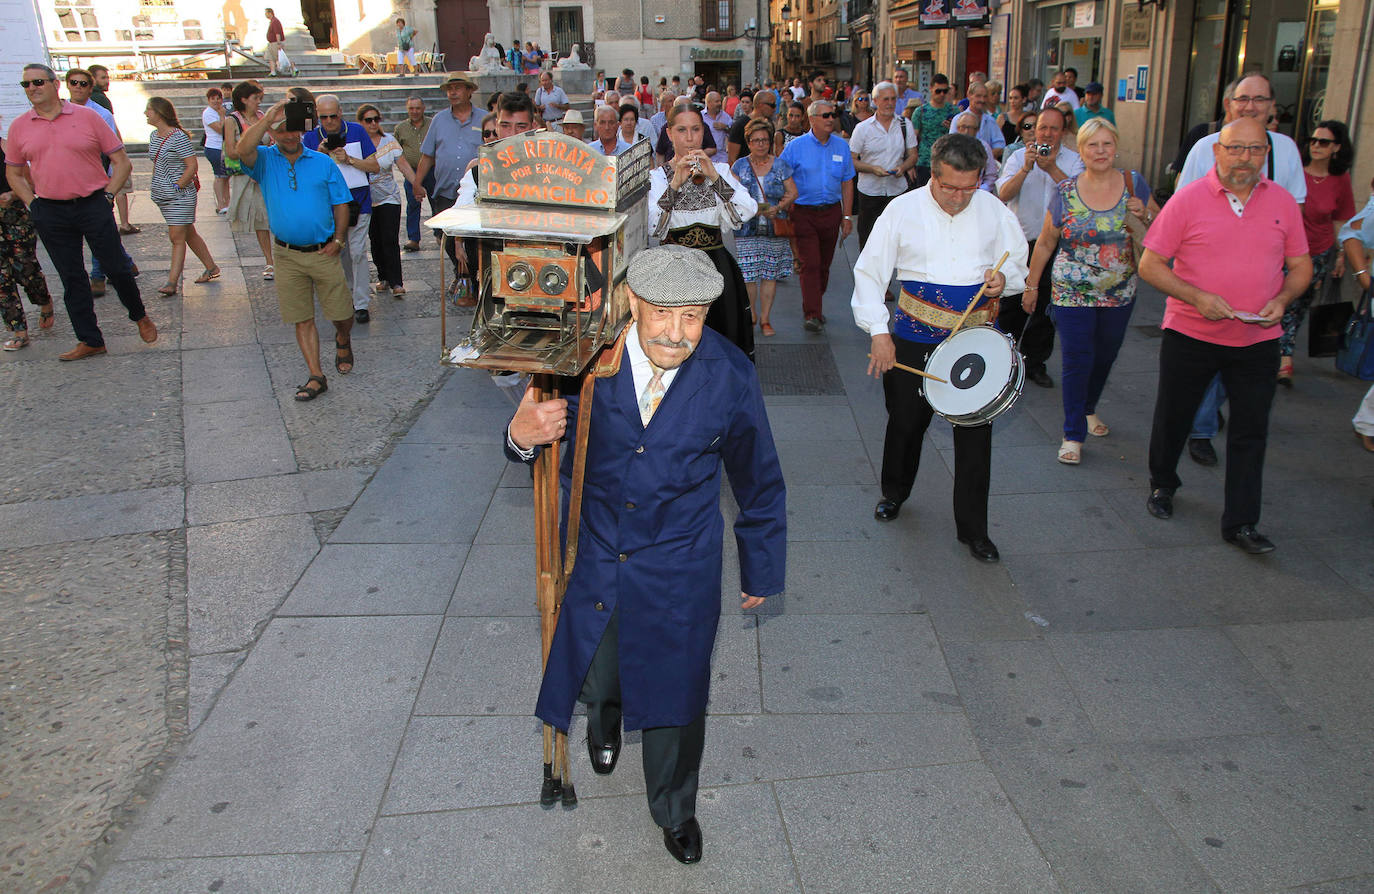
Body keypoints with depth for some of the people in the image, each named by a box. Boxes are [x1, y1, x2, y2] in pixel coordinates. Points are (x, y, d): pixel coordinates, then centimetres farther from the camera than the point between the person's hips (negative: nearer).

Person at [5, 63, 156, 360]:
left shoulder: (87, 117, -1)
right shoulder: (19, 127, 6)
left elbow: (122, 162, 2)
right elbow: (13, 173, 17)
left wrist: (107, 196, -4)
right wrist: (32, 204, 5)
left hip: (93, 206, -2)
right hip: (50, 213, 3)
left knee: (117, 268, 2)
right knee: (71, 278, 6)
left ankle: (140, 317, 28)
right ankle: (90, 341, 14)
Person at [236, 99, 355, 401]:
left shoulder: (324, 163, 5)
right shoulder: (266, 160, 3)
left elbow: (341, 204, 6)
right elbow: (243, 149, -21)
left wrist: (338, 240, -4)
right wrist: (268, 118, -22)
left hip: (323, 252, 0)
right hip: (288, 256, 0)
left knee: (342, 314, 5)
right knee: (302, 319, 3)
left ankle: (343, 342, 39)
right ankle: (316, 376, 10)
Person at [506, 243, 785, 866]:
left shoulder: (730, 377, -16)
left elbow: (759, 482, -3)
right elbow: (550, 429, -4)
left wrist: (760, 572, 7)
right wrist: (524, 434, -31)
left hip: (679, 569, -1)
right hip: (593, 554, 1)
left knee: (675, 698, 12)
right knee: (593, 682, 18)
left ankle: (674, 810, 43)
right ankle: (606, 716, 60)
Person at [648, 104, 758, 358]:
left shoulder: (719, 170, 9)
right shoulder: (657, 176, 3)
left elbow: (747, 212, -9)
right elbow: (652, 228, -13)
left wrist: (714, 176, -15)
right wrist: (675, 183, -19)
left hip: (715, 267, 2)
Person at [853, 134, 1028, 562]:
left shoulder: (993, 210, 0)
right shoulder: (903, 210, -6)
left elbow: (1018, 264, 13)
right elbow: (869, 273, -5)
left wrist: (1004, 278, -11)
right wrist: (878, 331, -14)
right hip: (914, 337, 0)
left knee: (975, 432, 0)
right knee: (906, 421, 13)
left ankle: (973, 528, 14)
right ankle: (895, 492, 42)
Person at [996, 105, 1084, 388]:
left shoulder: (1073, 160, 2)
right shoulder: (1018, 156, 2)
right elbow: (1004, 194, -12)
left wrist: (1052, 169, -25)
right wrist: (1026, 169, -26)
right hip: (1019, 240, 0)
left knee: (1045, 306, 5)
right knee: (1011, 303, 6)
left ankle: (1034, 362, 18)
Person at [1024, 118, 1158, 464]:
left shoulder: (1135, 184, 0)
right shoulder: (1066, 192, -4)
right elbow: (1045, 243, 5)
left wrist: (1145, 215, -13)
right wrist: (1031, 285, 6)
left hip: (1119, 293, 3)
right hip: (1072, 294, -2)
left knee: (1105, 357, 15)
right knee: (1077, 361, -6)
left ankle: (1088, 410, 41)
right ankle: (1073, 435, 4)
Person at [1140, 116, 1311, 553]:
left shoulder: (1282, 202, 2)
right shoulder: (1189, 199, -8)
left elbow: (1301, 266, 11)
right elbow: (1150, 264, -9)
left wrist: (1281, 300, -10)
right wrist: (1197, 298, -20)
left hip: (1257, 338, 2)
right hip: (1190, 334, -2)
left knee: (1250, 431, 3)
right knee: (1173, 416, 14)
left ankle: (1241, 522, 12)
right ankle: (1162, 484, 40)